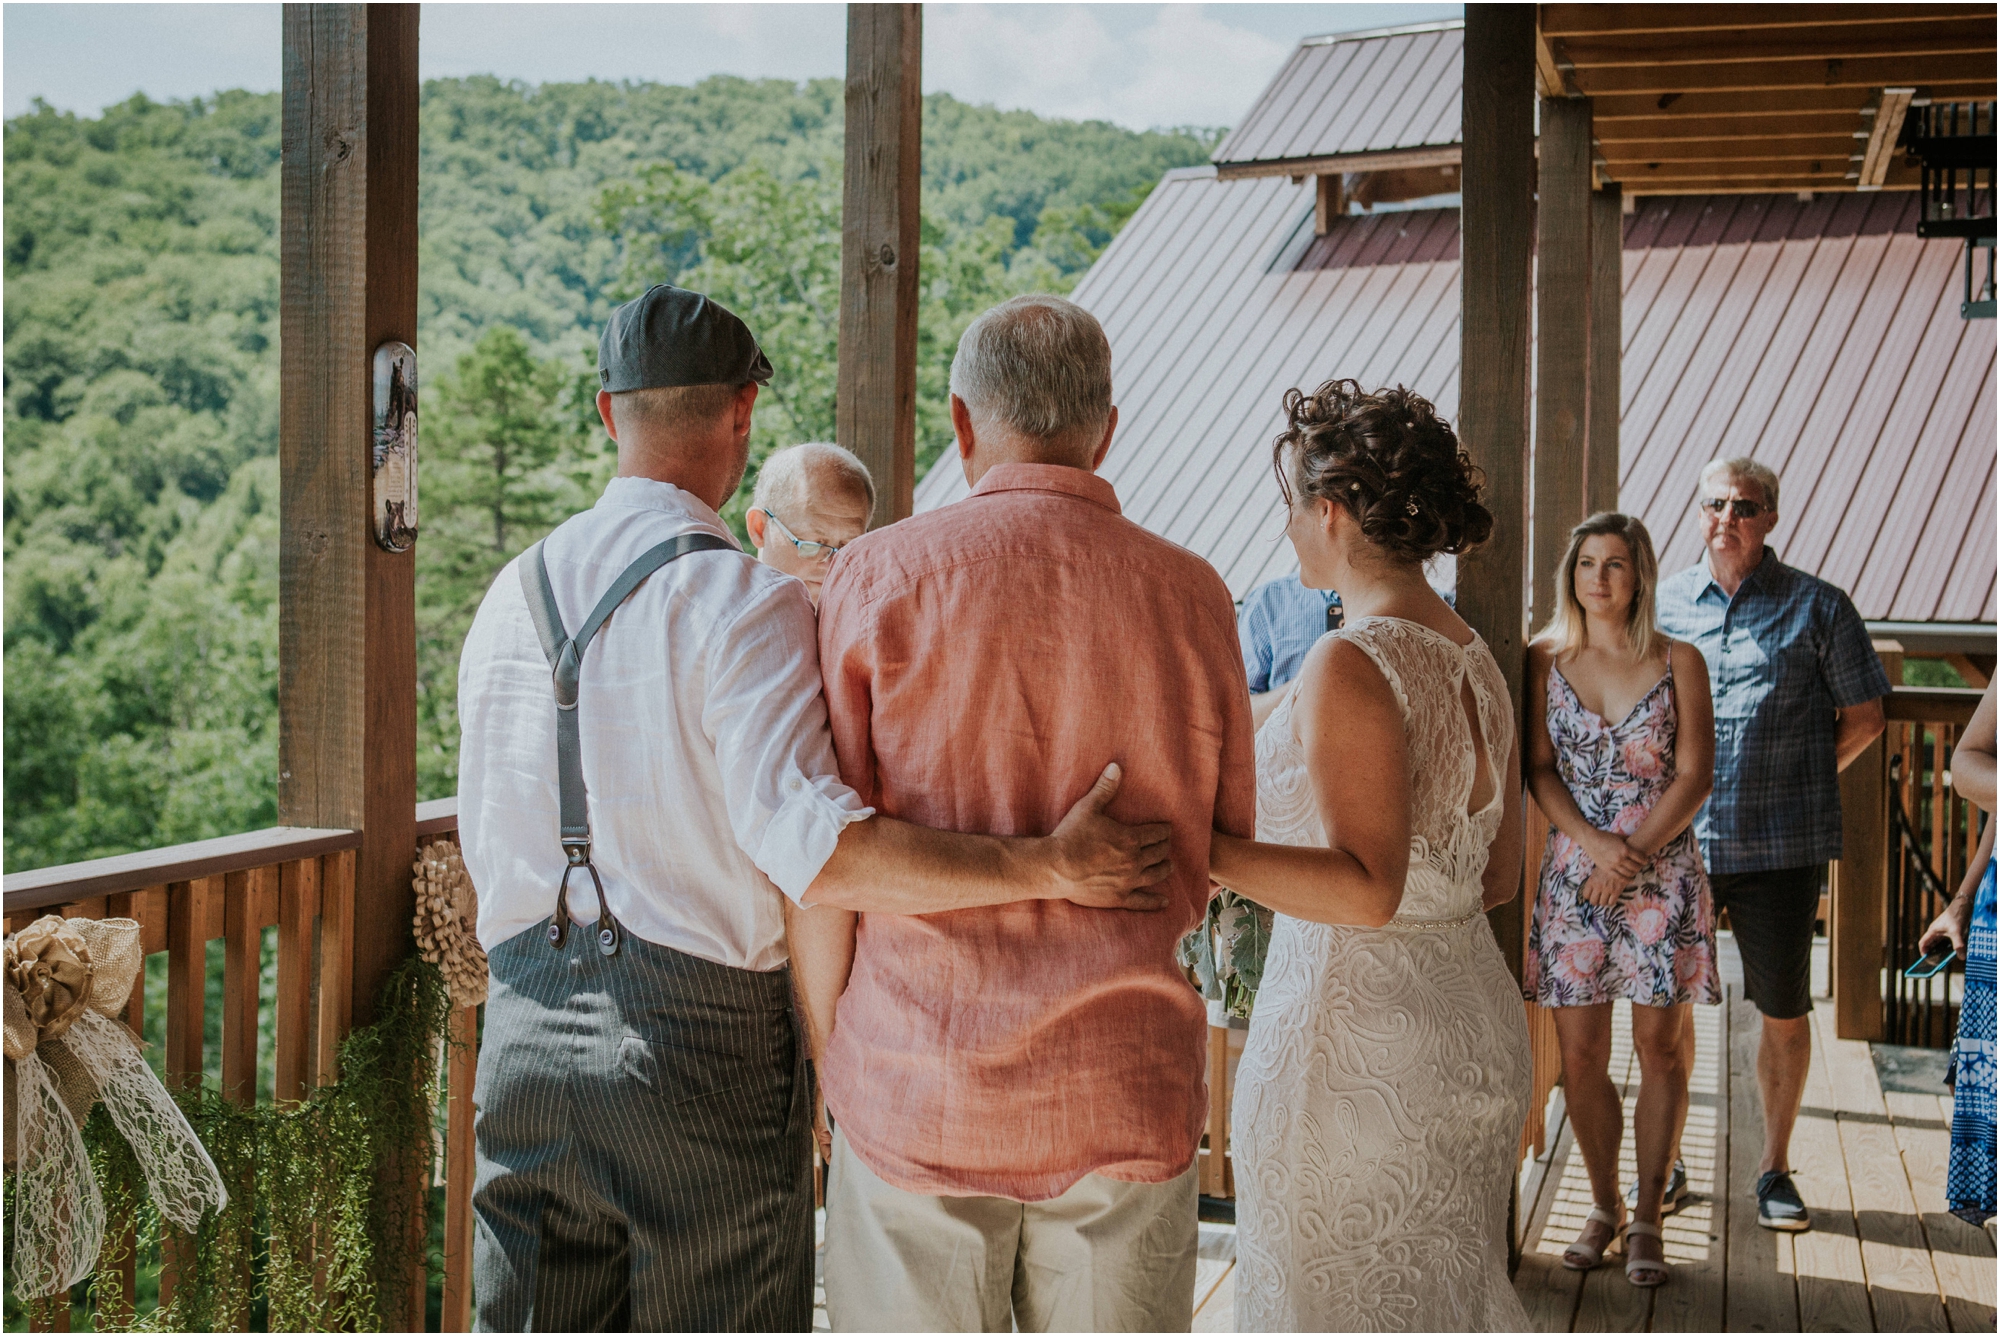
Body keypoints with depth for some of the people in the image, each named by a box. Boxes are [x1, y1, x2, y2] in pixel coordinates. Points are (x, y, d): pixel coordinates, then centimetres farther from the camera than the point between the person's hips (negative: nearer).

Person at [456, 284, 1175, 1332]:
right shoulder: (747, 603, -15)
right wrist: (1050, 867, -22)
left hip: (526, 1032, 6)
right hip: (701, 1042, -6)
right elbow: (811, 845, -26)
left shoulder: (510, 595, 6)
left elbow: (486, 840, 14)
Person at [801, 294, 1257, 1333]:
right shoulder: (1190, 595, 0)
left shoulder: (878, 574, -6)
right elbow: (1223, 862, 8)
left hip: (917, 1094, -1)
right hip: (1127, 1095, 2)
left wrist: (826, 1051, 9)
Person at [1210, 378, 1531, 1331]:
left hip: (1357, 1039, -9)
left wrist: (1198, 848, -32)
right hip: (1476, 1024, 9)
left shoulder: (1351, 664, -19)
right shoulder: (1474, 658, 7)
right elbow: (1499, 879, 12)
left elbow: (1368, 890, -25)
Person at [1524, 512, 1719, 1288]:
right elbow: (1539, 769, 1)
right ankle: (1603, 1206, 22)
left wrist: (1633, 855, -13)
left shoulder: (1678, 662, 1)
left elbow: (1694, 775, -3)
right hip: (1573, 873, 1)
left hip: (1662, 875, -1)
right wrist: (1594, 842, -14)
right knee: (1580, 1056, 3)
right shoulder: (1545, 661, 4)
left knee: (1659, 1048, 2)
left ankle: (1646, 1217, 14)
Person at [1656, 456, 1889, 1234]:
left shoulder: (1816, 608, 2)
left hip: (1781, 846, -1)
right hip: (1675, 842, 2)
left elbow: (1864, 714, 8)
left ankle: (1775, 1168, 22)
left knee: (1784, 1011, 6)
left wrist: (1799, 783, 4)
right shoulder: (1660, 604, 7)